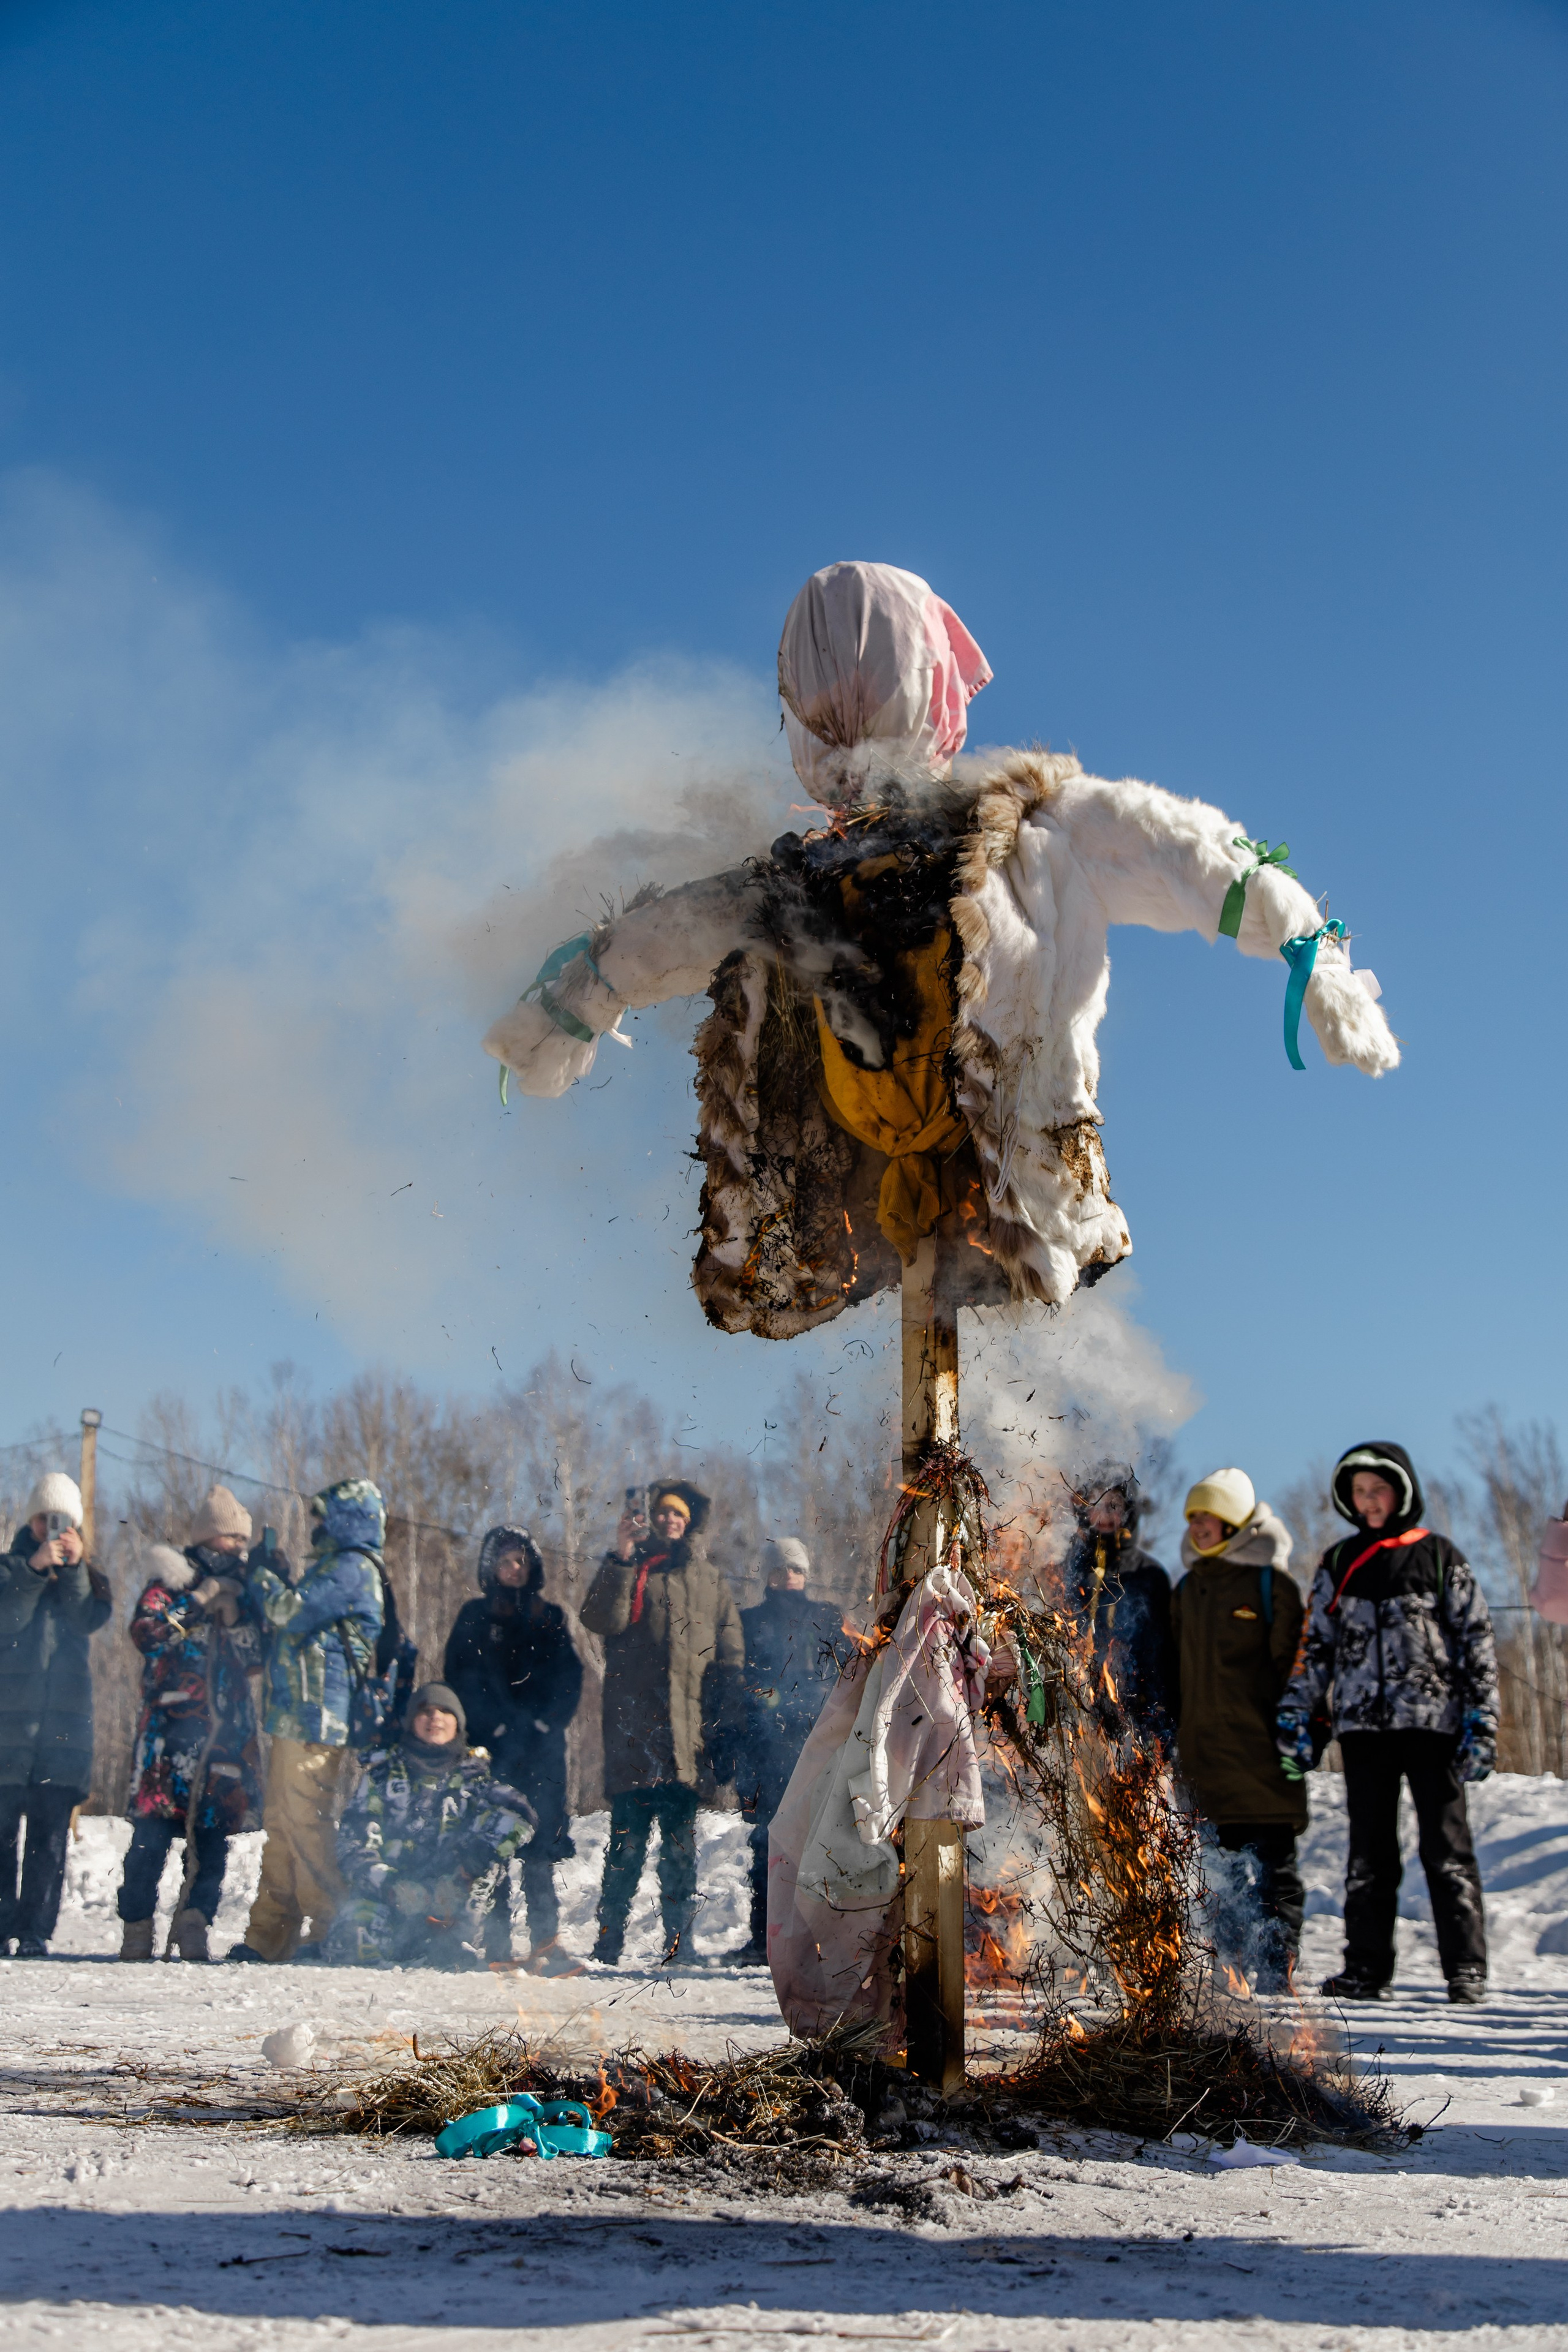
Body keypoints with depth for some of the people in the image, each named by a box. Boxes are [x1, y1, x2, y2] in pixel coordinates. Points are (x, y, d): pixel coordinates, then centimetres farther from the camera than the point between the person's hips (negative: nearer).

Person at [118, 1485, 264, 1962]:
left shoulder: (243, 1593, 17)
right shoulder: (170, 1582, 7)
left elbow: (255, 1657, 7)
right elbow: (145, 1631, -10)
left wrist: (234, 1614, -7)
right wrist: (199, 1601, -12)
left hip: (228, 1729, 4)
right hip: (172, 1723, -4)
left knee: (214, 1833, -1)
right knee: (153, 1827, -8)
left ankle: (194, 1924, 6)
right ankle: (136, 1929, 0)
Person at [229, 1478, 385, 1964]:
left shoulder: (353, 1568, -11)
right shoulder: (335, 1566, 23)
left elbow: (287, 1612, -18)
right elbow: (293, 1624, 24)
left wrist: (262, 1573, -1)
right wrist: (273, 1576, 15)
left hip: (316, 1721, -11)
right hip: (298, 1717, 11)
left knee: (308, 1825, -9)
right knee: (282, 1827, 11)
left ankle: (328, 1935, -4)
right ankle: (267, 1938, 15)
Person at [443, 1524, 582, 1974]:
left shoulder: (550, 1617, 16)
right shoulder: (475, 1617, 10)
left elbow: (570, 1678, 9)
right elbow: (461, 1679, 3)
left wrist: (547, 1723, -5)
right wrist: (497, 1727, -7)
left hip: (542, 1746, 1)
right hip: (494, 1747, -1)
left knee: (543, 1839, -7)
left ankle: (545, 1939, -9)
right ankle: (496, 1941, -2)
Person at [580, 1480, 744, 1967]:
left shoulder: (711, 1581, 18)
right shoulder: (627, 1569, 12)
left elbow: (731, 1658, 16)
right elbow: (602, 1621, -8)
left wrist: (728, 1726, 7)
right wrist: (621, 1558, -15)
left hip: (689, 1732, 2)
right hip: (633, 1730, -2)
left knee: (681, 1843, 3)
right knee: (627, 1839, -6)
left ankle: (679, 1942, 8)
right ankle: (608, 1942, 0)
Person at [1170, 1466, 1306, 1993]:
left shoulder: (1271, 1583, -2)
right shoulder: (1187, 1588, 16)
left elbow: (1291, 1664, -3)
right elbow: (1175, 1668, 21)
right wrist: (1172, 1734, 16)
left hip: (1260, 1747, -6)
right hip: (1206, 1747, 6)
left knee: (1271, 1863, -3)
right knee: (1223, 1860, 8)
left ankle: (1275, 1970, 0)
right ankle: (1234, 1968, 15)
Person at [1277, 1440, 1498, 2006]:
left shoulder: (1440, 1557, 6)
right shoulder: (1339, 1563, 14)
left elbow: (1477, 1642, 4)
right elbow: (1315, 1647, 14)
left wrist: (1481, 1721, -4)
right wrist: (1297, 1716, 6)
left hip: (1432, 1720, -3)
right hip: (1363, 1724, 3)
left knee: (1447, 1847, -3)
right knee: (1369, 1853, 5)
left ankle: (1467, 1972, 2)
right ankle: (1366, 1970, 9)